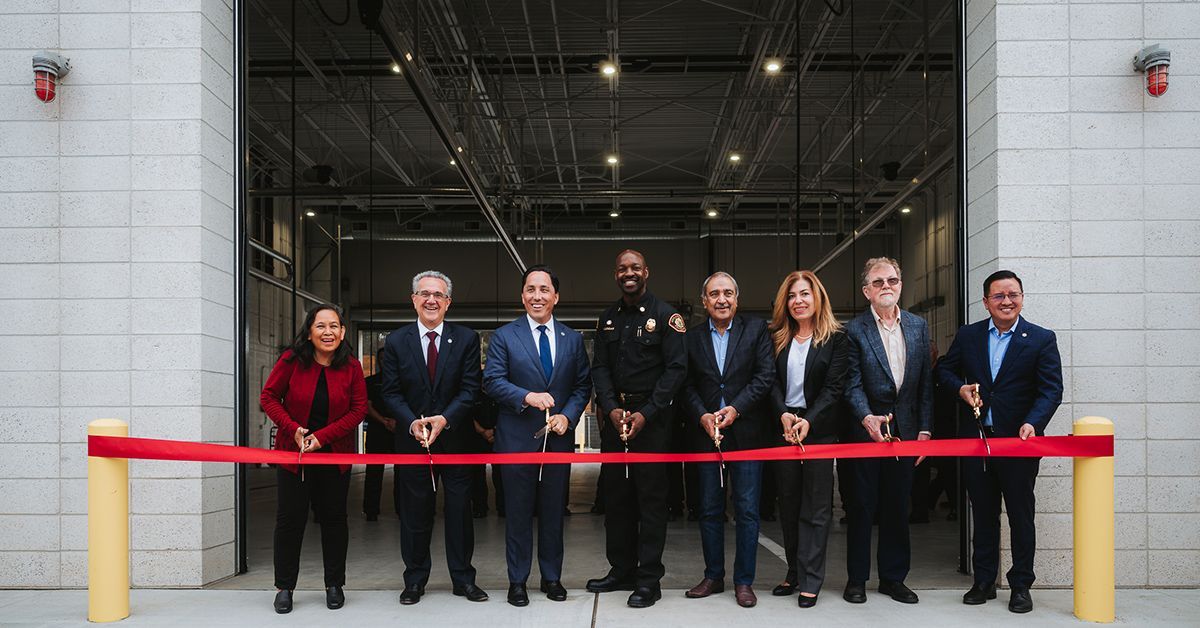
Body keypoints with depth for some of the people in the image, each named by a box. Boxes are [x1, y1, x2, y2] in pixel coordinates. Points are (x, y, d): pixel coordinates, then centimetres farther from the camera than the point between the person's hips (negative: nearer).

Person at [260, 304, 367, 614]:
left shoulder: (351, 366, -7)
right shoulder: (292, 360, -10)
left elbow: (358, 409, -5)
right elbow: (268, 397, -3)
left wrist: (324, 436, -16)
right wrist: (293, 429, -17)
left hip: (335, 453, 1)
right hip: (292, 451, -1)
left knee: (334, 518, 9)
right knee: (290, 519, 3)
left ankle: (334, 585, 21)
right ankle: (284, 587, 16)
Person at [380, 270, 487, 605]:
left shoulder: (467, 339, 0)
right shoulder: (396, 341, 2)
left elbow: (471, 388, -6)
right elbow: (391, 391, 0)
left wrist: (444, 419, -19)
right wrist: (412, 423, -16)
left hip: (455, 436, 0)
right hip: (412, 438, 1)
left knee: (459, 509, 5)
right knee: (415, 511, 7)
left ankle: (463, 579, 15)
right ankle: (415, 580, 18)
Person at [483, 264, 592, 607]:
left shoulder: (573, 339, 8)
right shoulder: (504, 336, 0)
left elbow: (582, 385, 8)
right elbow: (492, 381, -8)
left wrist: (567, 416, -9)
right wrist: (527, 397, -23)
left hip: (558, 436, 2)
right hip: (517, 438, -2)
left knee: (553, 510, 10)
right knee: (518, 511, 4)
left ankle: (552, 577, 22)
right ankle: (517, 580, 14)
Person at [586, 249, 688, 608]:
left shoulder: (665, 316, -3)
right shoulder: (608, 319, 12)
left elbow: (676, 368, -9)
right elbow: (600, 367, 8)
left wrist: (646, 414, -15)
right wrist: (612, 409, -9)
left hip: (652, 418, -5)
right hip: (615, 416, 5)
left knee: (651, 497, -2)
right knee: (616, 495, 10)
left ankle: (649, 579, 3)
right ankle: (621, 571, 20)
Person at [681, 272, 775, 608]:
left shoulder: (756, 329, 2)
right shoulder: (692, 337, 8)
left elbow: (765, 375, -5)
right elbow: (688, 386, 5)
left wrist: (736, 409, -14)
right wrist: (702, 417, -11)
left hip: (745, 432, -2)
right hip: (705, 433, 2)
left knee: (747, 510, 1)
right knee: (710, 510, 9)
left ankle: (744, 580, 10)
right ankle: (713, 576, 19)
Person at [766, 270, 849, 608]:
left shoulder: (836, 338, -1)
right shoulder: (777, 338, 10)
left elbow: (833, 387, -7)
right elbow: (772, 382, 4)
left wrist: (808, 421, -19)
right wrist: (783, 414, -14)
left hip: (820, 429, -4)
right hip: (783, 429, 4)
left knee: (816, 507, -2)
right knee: (788, 505, 9)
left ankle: (810, 581, 1)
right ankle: (794, 573, 20)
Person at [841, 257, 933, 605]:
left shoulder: (918, 326, 8)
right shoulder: (854, 330, -5)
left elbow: (925, 381, 9)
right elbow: (853, 384, -9)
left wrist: (924, 428, 4)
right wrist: (867, 417, -25)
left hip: (905, 430, 4)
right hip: (865, 430, -4)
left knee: (898, 507, 11)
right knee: (862, 506, 4)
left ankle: (893, 577, 22)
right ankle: (857, 579, 14)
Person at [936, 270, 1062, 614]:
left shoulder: (1042, 339, -2)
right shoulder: (968, 336, 6)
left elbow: (1051, 389, -9)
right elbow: (944, 369, 17)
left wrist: (1033, 423, -24)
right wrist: (960, 388, -4)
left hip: (1019, 442, -3)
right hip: (975, 439, 3)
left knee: (1021, 515, 5)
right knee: (983, 514, 12)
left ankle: (1021, 586, 15)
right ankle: (984, 582, 22)